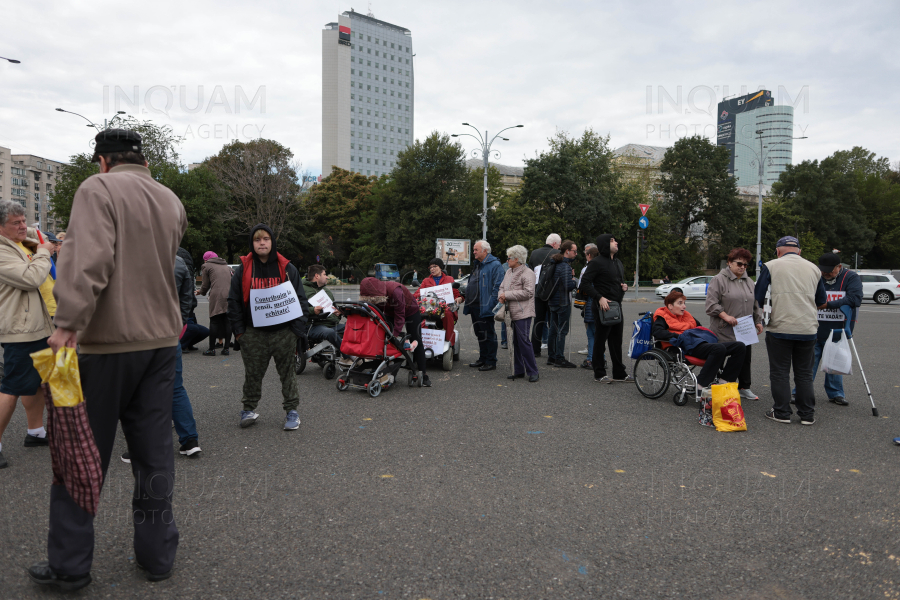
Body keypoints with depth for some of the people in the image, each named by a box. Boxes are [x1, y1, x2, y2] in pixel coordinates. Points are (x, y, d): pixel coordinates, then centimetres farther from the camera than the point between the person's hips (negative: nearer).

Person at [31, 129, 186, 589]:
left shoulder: (98, 189, -7)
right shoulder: (172, 201, 14)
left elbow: (90, 260, -21)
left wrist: (68, 322, -23)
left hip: (108, 342, -6)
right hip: (162, 339, 6)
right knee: (154, 454, 12)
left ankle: (68, 565, 18)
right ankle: (157, 555, 20)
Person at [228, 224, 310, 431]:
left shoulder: (287, 268, 3)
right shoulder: (243, 270, 5)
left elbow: (300, 300, 4)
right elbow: (234, 301, 7)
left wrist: (298, 329, -4)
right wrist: (238, 330, 0)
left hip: (283, 333, -1)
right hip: (253, 334, 1)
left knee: (287, 372, 6)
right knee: (252, 373, 9)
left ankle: (291, 410, 16)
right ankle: (249, 408, 26)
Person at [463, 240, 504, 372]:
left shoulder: (495, 265, -12)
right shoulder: (477, 265, 17)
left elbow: (497, 286, -17)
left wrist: (490, 304, -22)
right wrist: (466, 299, 18)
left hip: (485, 308, -9)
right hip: (474, 306, 9)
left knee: (488, 335, -1)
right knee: (480, 334, 16)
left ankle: (491, 362, 7)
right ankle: (482, 359, 26)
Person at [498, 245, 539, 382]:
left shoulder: (527, 273, -10)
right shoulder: (509, 272, 17)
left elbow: (528, 292, -19)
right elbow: (502, 287, 26)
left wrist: (507, 295, -16)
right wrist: (501, 295, 2)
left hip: (523, 314, -8)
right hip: (511, 313, 9)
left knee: (524, 342, -8)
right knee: (515, 342, 12)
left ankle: (533, 372, 1)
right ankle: (519, 371, 22)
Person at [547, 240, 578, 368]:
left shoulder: (552, 263, 11)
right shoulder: (565, 266, -18)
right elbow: (569, 286, -24)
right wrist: (574, 280, -4)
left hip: (552, 301, 9)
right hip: (563, 302, -9)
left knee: (553, 329, 14)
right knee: (562, 330, -3)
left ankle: (551, 357, 20)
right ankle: (560, 359, 0)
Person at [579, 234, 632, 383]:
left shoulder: (618, 262, 18)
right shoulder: (597, 262, -10)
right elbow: (585, 283, -16)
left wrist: (625, 286, 7)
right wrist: (599, 298, -22)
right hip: (603, 307, -8)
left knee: (617, 341, 14)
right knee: (600, 340, 1)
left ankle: (619, 373, 23)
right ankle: (599, 374, 10)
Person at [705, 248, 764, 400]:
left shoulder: (749, 282, 19)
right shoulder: (719, 280, -5)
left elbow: (756, 304, 24)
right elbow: (711, 304, -11)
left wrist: (758, 321, 17)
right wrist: (725, 316, -19)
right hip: (725, 331, -7)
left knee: (745, 358, 9)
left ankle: (744, 388, 20)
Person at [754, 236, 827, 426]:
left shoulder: (771, 266, -2)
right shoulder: (813, 268, 9)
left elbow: (758, 297, -2)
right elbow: (821, 301, 15)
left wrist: (764, 306, 18)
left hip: (780, 328, -3)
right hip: (808, 329, 3)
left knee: (779, 372, 6)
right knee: (804, 374, 12)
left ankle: (781, 412, 10)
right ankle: (807, 415, 16)